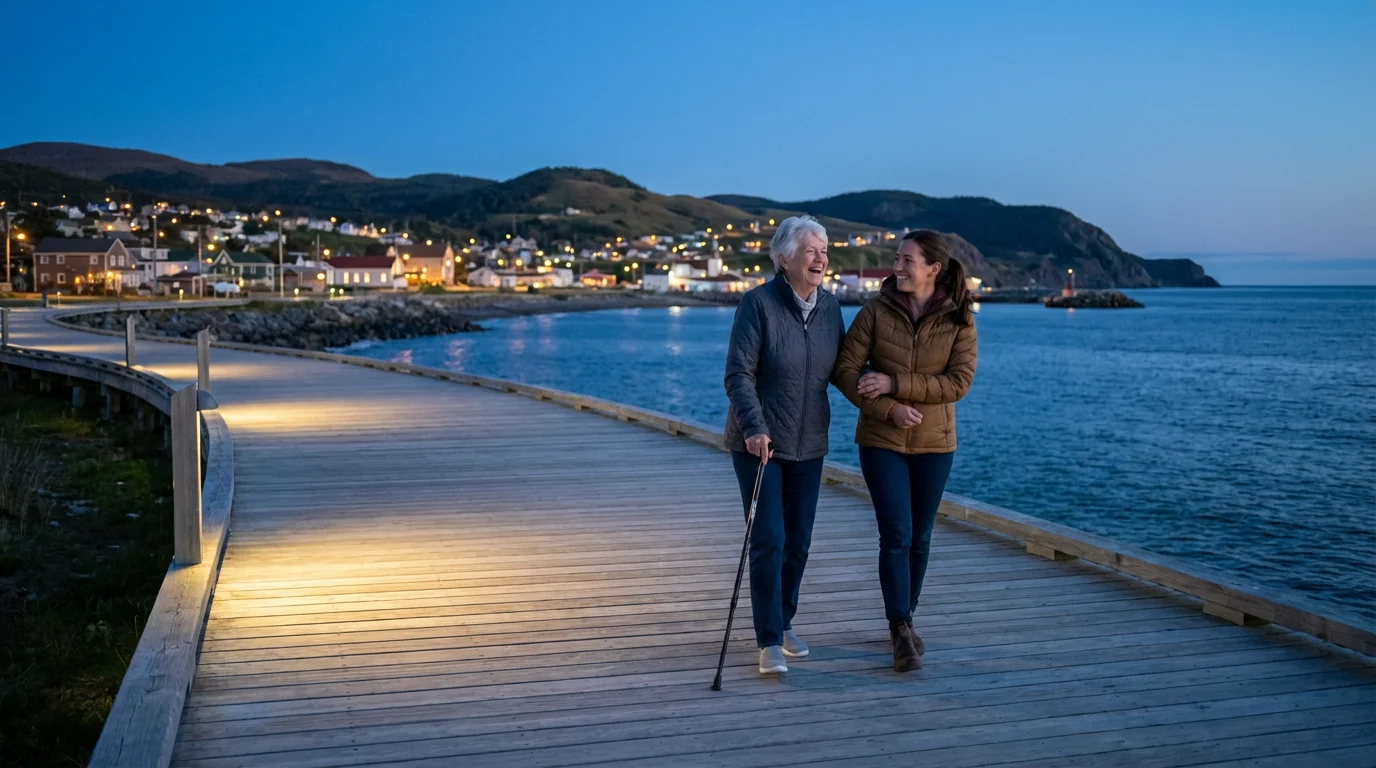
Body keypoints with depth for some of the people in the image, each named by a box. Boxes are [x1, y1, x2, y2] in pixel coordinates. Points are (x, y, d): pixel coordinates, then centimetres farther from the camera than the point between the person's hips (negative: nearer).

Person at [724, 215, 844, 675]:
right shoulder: (758, 303, -14)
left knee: (799, 542, 11)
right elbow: (739, 374, -17)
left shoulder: (829, 305, 3)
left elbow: (839, 365, 11)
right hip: (759, 442, -5)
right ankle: (769, 642, -1)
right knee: (768, 541, -8)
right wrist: (753, 427, -29)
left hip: (808, 445, 5)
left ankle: (785, 623, 30)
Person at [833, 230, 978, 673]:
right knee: (896, 535, -8)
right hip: (882, 441, -1)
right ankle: (902, 633, -1)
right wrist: (889, 409, -19)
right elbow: (846, 371, -7)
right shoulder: (876, 311, -6)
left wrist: (894, 383, -21)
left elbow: (959, 381, -14)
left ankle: (903, 622, 29)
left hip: (934, 443, 1)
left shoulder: (959, 320, -6)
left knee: (919, 538, 11)